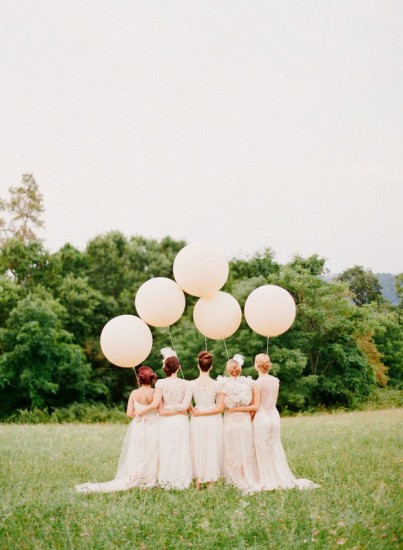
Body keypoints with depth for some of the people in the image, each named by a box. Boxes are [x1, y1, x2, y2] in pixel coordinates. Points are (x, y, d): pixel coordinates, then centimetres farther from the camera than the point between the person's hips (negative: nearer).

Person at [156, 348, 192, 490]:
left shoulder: (160, 383, -5)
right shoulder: (185, 384, -3)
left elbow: (159, 407, -8)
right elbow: (185, 405, -10)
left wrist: (166, 409, 7)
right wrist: (176, 408, 0)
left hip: (165, 422, 0)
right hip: (181, 421, 0)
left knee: (166, 451, 7)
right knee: (181, 452, 7)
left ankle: (166, 481, 8)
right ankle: (181, 481, 7)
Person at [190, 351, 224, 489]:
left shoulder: (191, 384, -7)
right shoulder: (217, 384, -7)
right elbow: (220, 408, -10)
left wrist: (196, 412, 8)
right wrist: (205, 412, -6)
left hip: (197, 421, 1)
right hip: (213, 421, 0)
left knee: (198, 450, 12)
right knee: (212, 450, 9)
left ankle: (198, 482, 16)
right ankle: (210, 481, 11)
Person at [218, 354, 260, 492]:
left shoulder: (223, 385, -8)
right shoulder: (249, 384, -3)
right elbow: (255, 406, -7)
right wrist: (241, 409, -1)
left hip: (229, 422, -2)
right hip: (245, 422, 2)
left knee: (232, 453, 10)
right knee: (245, 452, 12)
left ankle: (234, 480, 13)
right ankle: (248, 480, 13)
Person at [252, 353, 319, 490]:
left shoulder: (258, 383, -15)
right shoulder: (275, 381, 4)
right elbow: (273, 401, 11)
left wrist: (250, 419, 0)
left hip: (261, 417, -6)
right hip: (274, 416, 6)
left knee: (263, 451, 2)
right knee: (276, 449, 14)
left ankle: (268, 481, 5)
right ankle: (282, 478, 16)